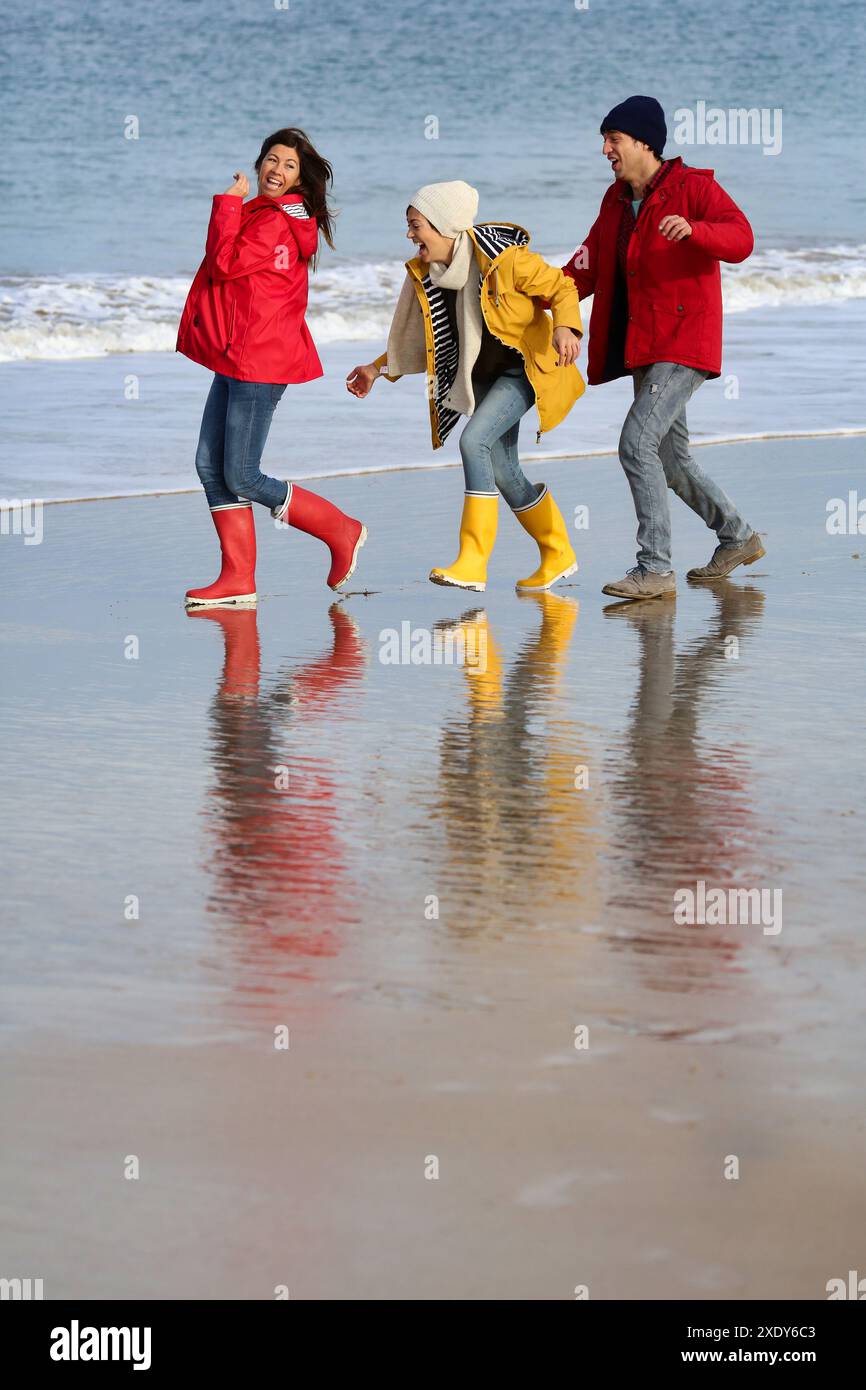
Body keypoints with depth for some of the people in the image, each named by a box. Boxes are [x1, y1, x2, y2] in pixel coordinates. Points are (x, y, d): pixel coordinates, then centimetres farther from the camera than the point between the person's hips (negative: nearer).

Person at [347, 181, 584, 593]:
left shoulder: (502, 259, -22)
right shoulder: (424, 275, -1)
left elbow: (561, 288, -12)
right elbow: (418, 336, 15)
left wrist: (565, 327, -30)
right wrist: (379, 369, 10)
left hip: (524, 368, -8)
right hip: (483, 376, 8)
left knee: (474, 440, -25)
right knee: (502, 471, 7)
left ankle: (472, 563, -25)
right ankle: (557, 556, 28)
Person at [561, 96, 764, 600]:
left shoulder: (693, 187, -9)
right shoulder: (617, 202, 15)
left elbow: (741, 238, -23)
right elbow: (588, 268, 21)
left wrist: (692, 230, -43)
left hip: (683, 345, -9)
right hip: (643, 350, 9)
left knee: (637, 443, -19)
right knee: (671, 460, 14)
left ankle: (655, 569, -18)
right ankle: (738, 538, 32)